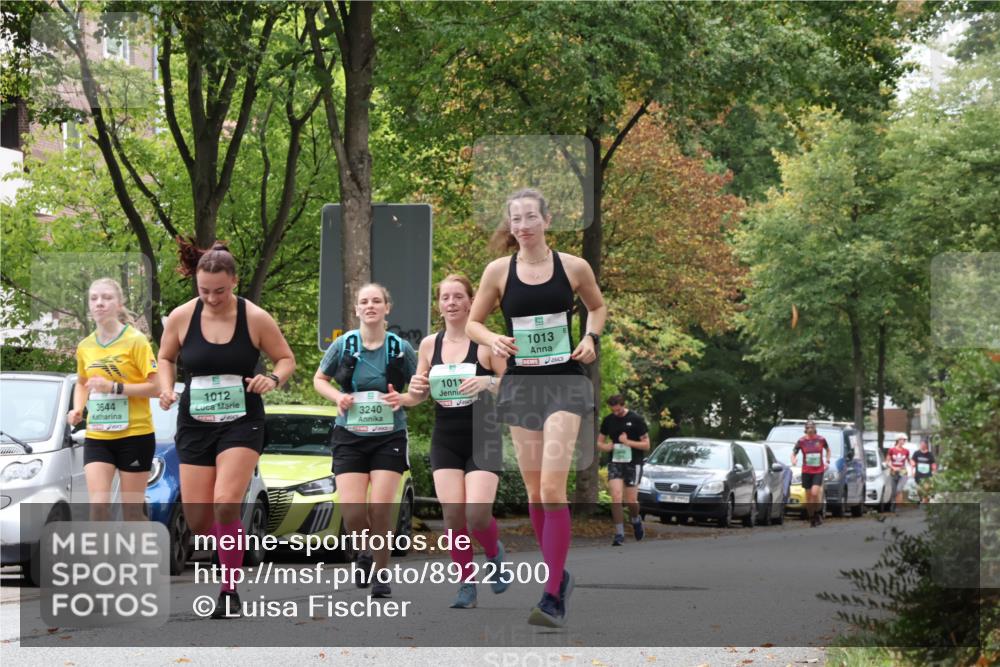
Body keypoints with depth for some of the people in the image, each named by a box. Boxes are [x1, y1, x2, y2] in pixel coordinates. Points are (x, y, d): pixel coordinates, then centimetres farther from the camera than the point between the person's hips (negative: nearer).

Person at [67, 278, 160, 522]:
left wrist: (114, 387, -21)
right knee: (97, 505, -11)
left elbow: (155, 387, -12)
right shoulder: (85, 347, 7)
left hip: (135, 434, -4)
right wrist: (77, 409, 7)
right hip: (97, 436, 4)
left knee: (132, 510, 2)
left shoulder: (135, 340, -8)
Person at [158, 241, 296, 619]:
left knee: (225, 503, -21)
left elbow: (286, 358, 5)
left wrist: (274, 378, -16)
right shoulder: (181, 317, -3)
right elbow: (165, 358, 14)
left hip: (241, 422, -3)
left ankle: (229, 593, -10)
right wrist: (166, 389, -5)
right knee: (196, 517, 1)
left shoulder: (256, 319, -7)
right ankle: (228, 550, 36)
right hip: (194, 424, 3)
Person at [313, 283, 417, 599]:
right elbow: (319, 379, 13)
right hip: (350, 435, 1)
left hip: (389, 436, -1)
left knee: (381, 507, -11)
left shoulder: (401, 348, -2)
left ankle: (380, 574, 7)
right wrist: (337, 396, -7)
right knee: (352, 511, -8)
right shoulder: (343, 345, -1)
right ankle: (366, 551, 25)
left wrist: (402, 400, -14)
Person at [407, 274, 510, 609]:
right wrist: (417, 388, -6)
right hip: (445, 440, 3)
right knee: (453, 513, -7)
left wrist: (488, 382, -25)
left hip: (483, 440, -3)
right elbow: (421, 394, 17)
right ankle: (466, 583, 7)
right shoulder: (429, 345, 7)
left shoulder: (487, 342, -5)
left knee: (477, 513, -15)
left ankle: (495, 554, 18)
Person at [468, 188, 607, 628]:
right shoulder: (498, 271, 1)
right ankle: (558, 575, 26)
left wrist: (592, 337, -2)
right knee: (534, 489, 8)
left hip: (565, 381, -3)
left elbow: (597, 307, 17)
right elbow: (473, 322, 10)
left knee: (552, 488, -14)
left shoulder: (573, 268, -1)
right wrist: (492, 340, -10)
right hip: (520, 383, 3)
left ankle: (553, 598, -16)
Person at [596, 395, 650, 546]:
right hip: (615, 464, 3)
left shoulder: (636, 420, -5)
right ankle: (619, 535, -9)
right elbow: (600, 442, 15)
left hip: (633, 464, -2)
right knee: (616, 497, -12)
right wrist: (605, 446, -9)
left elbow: (646, 445, -4)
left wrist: (628, 442, -18)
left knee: (631, 500, -1)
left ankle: (636, 521, 33)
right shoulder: (608, 420, 6)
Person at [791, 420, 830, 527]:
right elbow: (793, 453, 0)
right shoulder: (802, 441, -3)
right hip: (806, 471, 1)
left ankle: (818, 513, 2)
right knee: (808, 496, 4)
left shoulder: (821, 439, -1)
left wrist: (827, 462, 10)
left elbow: (828, 450, 18)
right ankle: (811, 518, 17)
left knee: (815, 493, -19)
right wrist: (793, 461, -20)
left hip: (818, 471, -1)